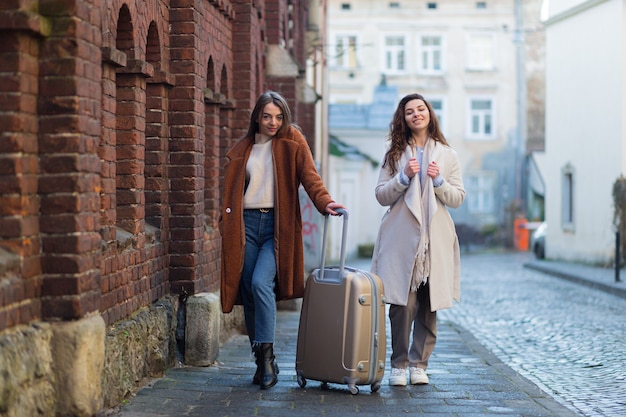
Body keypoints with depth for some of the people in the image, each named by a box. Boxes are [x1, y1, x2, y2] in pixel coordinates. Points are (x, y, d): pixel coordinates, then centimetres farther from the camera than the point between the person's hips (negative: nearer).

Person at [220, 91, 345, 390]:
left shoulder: (293, 141, 7)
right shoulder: (242, 149, 15)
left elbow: (309, 175, -5)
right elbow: (230, 191, 15)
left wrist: (325, 202, -22)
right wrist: (226, 225, 3)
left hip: (278, 224, -3)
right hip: (247, 224, 3)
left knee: (260, 283, -23)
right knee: (248, 292, 0)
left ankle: (266, 354, -15)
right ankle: (263, 362, 11)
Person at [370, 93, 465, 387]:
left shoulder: (447, 155, 12)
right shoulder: (395, 154, 11)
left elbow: (458, 199, 9)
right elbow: (381, 196, 6)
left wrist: (439, 181, -8)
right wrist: (404, 177, -9)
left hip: (435, 240, 1)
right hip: (401, 238, -1)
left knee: (429, 306, 0)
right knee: (402, 304, -8)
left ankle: (419, 363, 10)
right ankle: (399, 365, 3)